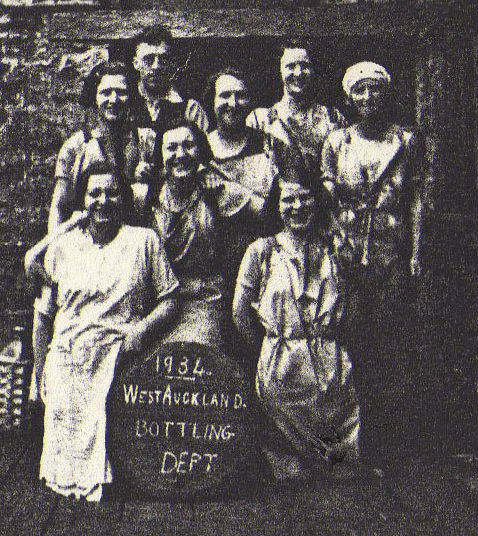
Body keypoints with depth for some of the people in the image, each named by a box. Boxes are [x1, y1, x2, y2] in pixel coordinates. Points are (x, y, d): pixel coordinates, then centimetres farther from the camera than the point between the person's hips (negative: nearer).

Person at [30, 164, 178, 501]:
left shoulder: (144, 241, 10)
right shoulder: (61, 247, 15)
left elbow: (170, 299, 9)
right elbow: (43, 315, 18)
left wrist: (144, 326, -11)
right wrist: (40, 372, 12)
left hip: (121, 363, -2)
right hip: (66, 365, 2)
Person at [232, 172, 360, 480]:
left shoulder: (332, 251, 8)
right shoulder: (262, 252, 2)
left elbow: (344, 310, 14)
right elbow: (240, 311, 7)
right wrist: (268, 349, 9)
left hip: (331, 366, 2)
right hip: (282, 371, -2)